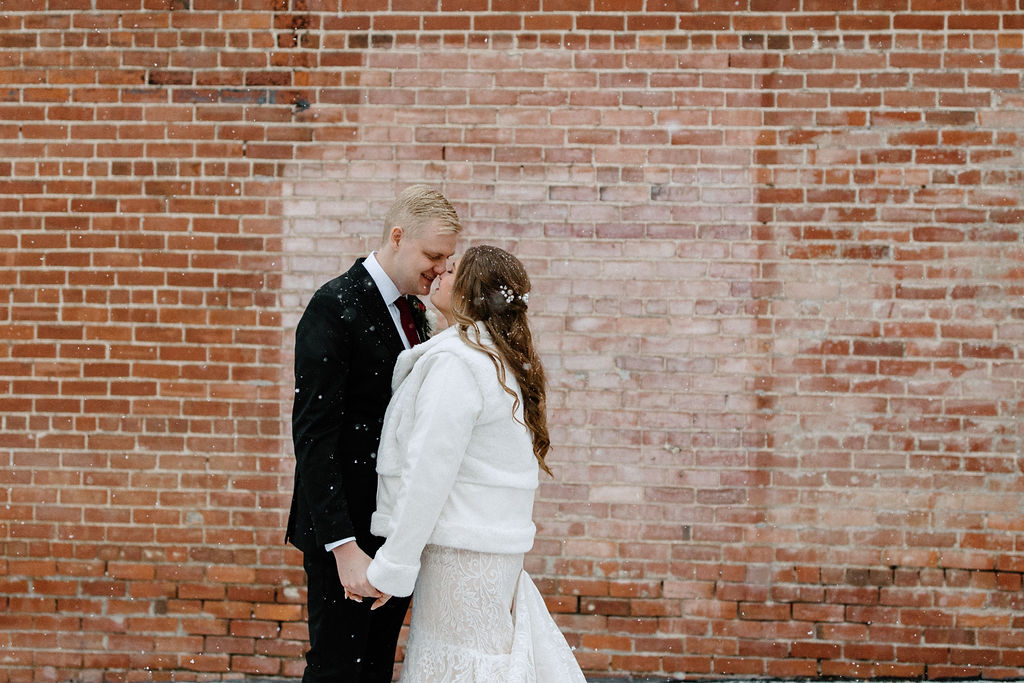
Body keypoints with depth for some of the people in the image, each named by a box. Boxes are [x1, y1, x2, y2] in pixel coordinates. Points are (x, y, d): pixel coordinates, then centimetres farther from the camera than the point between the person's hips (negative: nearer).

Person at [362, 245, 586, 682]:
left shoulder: (454, 362, -15)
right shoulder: (504, 361, 14)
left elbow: (429, 473, -19)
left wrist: (393, 565, -15)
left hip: (461, 548, -9)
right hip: (496, 540, 9)